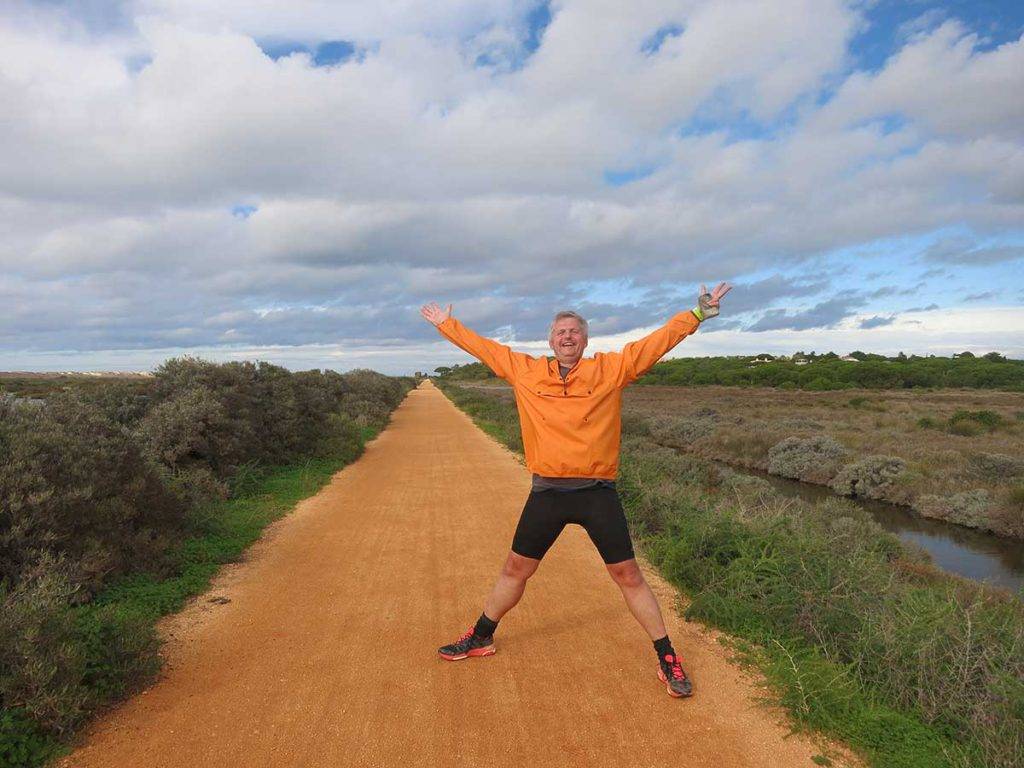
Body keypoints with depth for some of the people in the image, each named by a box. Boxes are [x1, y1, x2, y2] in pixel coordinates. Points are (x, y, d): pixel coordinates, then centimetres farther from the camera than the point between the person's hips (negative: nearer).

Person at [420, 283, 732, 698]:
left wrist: (697, 314, -3)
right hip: (546, 493, 2)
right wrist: (446, 324, 22)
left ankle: (667, 660, 20)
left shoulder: (610, 368, 0)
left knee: (628, 574, 5)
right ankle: (481, 637, 36)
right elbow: (482, 347, 14)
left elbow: (657, 341, 0)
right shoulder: (524, 371, 5)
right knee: (516, 568, 15)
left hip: (598, 493, -2)